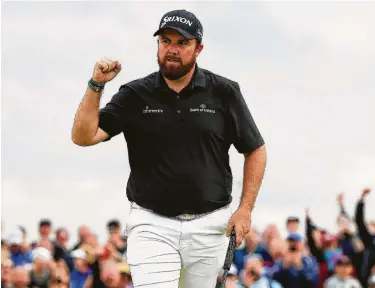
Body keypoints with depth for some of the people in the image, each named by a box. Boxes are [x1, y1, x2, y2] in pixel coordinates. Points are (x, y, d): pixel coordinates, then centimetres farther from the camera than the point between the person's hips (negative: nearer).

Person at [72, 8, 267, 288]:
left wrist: (246, 208, -2)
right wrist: (96, 86, -18)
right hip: (152, 225, -1)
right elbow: (83, 136, -6)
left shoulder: (224, 92, 1)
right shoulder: (135, 95, 1)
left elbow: (255, 150, 8)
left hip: (210, 225, 1)